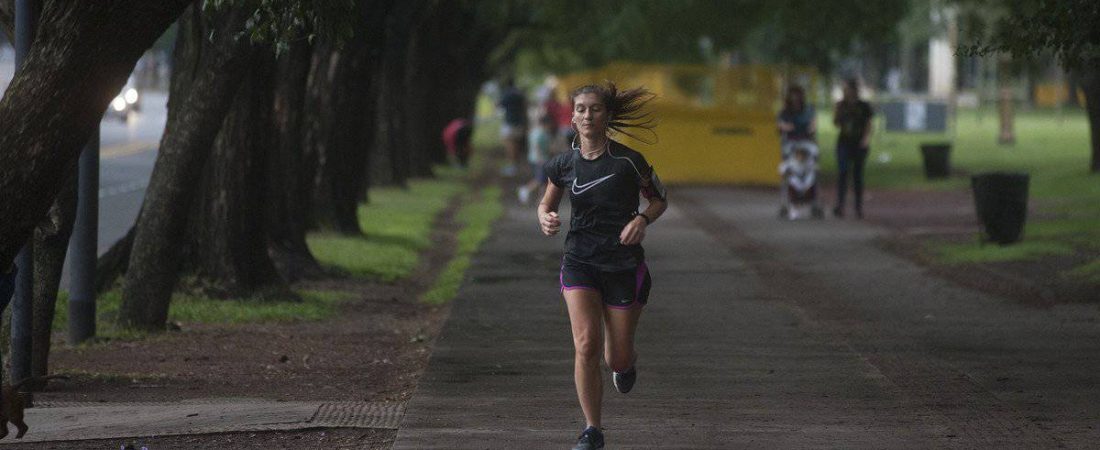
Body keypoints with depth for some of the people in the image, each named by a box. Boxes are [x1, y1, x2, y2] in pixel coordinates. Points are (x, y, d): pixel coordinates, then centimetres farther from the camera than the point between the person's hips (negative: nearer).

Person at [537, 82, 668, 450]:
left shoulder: (628, 161, -9)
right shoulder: (563, 164, 0)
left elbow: (659, 199, 6)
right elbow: (546, 204, 16)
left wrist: (643, 219, -15)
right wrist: (546, 219, -8)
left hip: (624, 264, -1)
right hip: (580, 263, 1)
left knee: (617, 359, 4)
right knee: (586, 344, -17)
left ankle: (625, 361, 45)